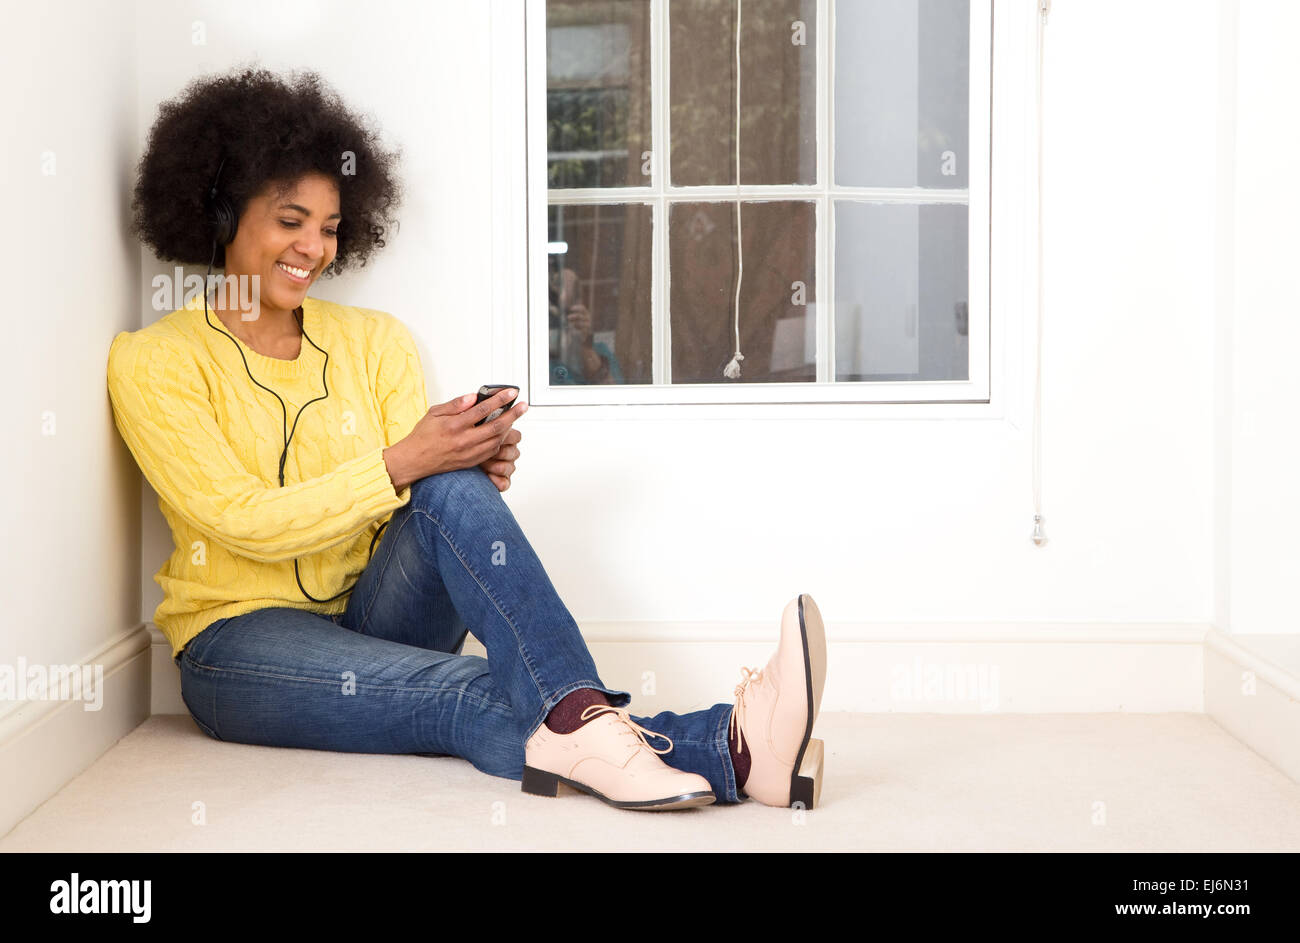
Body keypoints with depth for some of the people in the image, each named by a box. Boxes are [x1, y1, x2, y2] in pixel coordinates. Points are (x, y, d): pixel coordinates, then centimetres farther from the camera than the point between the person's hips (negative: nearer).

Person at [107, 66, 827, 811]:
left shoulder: (376, 341, 11)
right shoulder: (155, 362, -3)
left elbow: (427, 479, 2)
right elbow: (244, 522, -15)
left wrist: (475, 473, -22)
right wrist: (401, 465, -28)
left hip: (375, 618, 4)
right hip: (243, 642, -3)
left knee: (453, 489, -30)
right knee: (472, 697, -34)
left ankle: (573, 721, -48)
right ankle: (721, 750, -53)